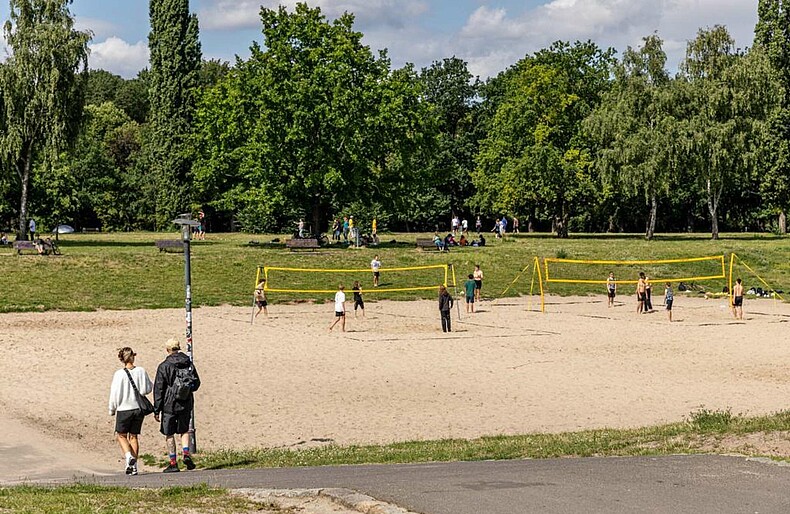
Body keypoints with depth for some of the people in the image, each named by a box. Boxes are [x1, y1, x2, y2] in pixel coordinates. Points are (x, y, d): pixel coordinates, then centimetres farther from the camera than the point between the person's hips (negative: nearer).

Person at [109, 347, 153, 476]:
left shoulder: (119, 374, -13)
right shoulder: (141, 371, -5)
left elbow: (115, 394, -7)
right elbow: (148, 389, 5)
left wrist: (112, 409, 6)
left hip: (124, 409, -3)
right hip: (139, 408, 3)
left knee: (121, 435, 12)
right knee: (133, 436, 13)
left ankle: (129, 456, -12)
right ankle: (134, 465, 10)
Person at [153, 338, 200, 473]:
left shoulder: (164, 367, -9)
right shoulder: (189, 364, 2)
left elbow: (158, 390, -8)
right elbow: (197, 383, 9)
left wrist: (156, 410, -4)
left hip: (169, 405, -4)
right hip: (186, 404, 4)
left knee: (169, 434, 7)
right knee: (184, 430, 21)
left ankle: (173, 463, 7)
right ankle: (186, 453, 0)